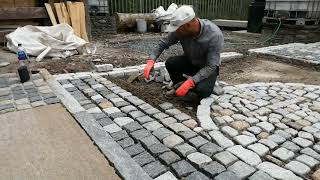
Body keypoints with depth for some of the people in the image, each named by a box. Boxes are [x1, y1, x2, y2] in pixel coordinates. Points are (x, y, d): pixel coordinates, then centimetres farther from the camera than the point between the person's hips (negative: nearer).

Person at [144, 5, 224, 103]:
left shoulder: (215, 35, -33)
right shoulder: (181, 29, -21)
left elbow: (211, 67, -32)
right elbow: (163, 43, -9)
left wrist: (190, 82, -43)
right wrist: (151, 60, -26)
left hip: (208, 68, -4)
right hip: (190, 62, 4)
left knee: (201, 91, -32)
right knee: (170, 63, -25)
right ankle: (182, 89, -1)